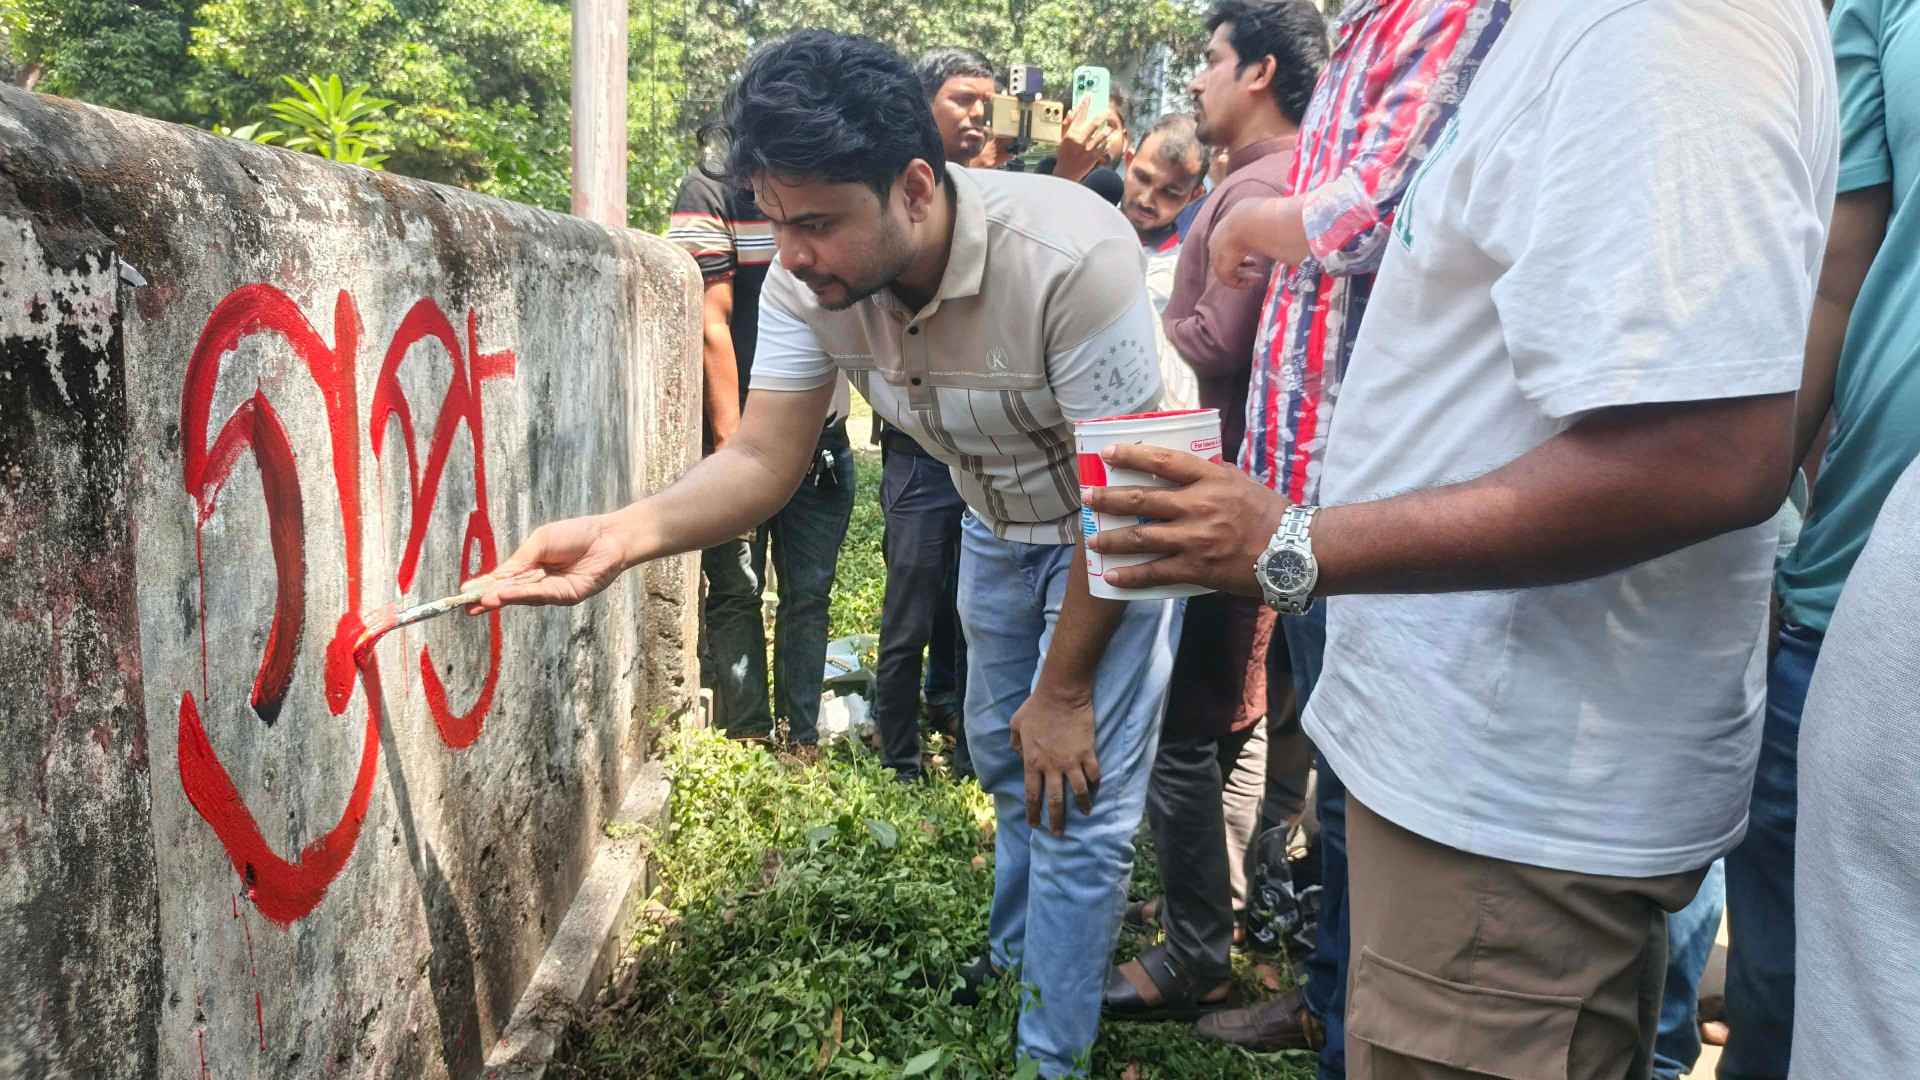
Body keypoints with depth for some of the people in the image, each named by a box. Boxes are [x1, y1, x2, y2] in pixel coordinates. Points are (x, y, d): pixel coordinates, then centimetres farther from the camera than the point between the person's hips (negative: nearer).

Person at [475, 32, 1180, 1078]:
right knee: (1004, 757, 22)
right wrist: (627, 532, -39)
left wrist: (1065, 688, -21)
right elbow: (761, 459, -18)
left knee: (1076, 801, -6)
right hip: (997, 523, 6)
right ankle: (1017, 959, 47)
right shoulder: (809, 280, -21)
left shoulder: (1068, 256, -38)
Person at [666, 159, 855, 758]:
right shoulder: (712, 191, -4)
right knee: (736, 594, 3)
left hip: (823, 439, 5)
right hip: (743, 442, -5)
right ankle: (748, 744, 12)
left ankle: (804, 742, 15)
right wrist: (730, 442, -15)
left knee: (809, 594, 7)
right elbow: (711, 323, -11)